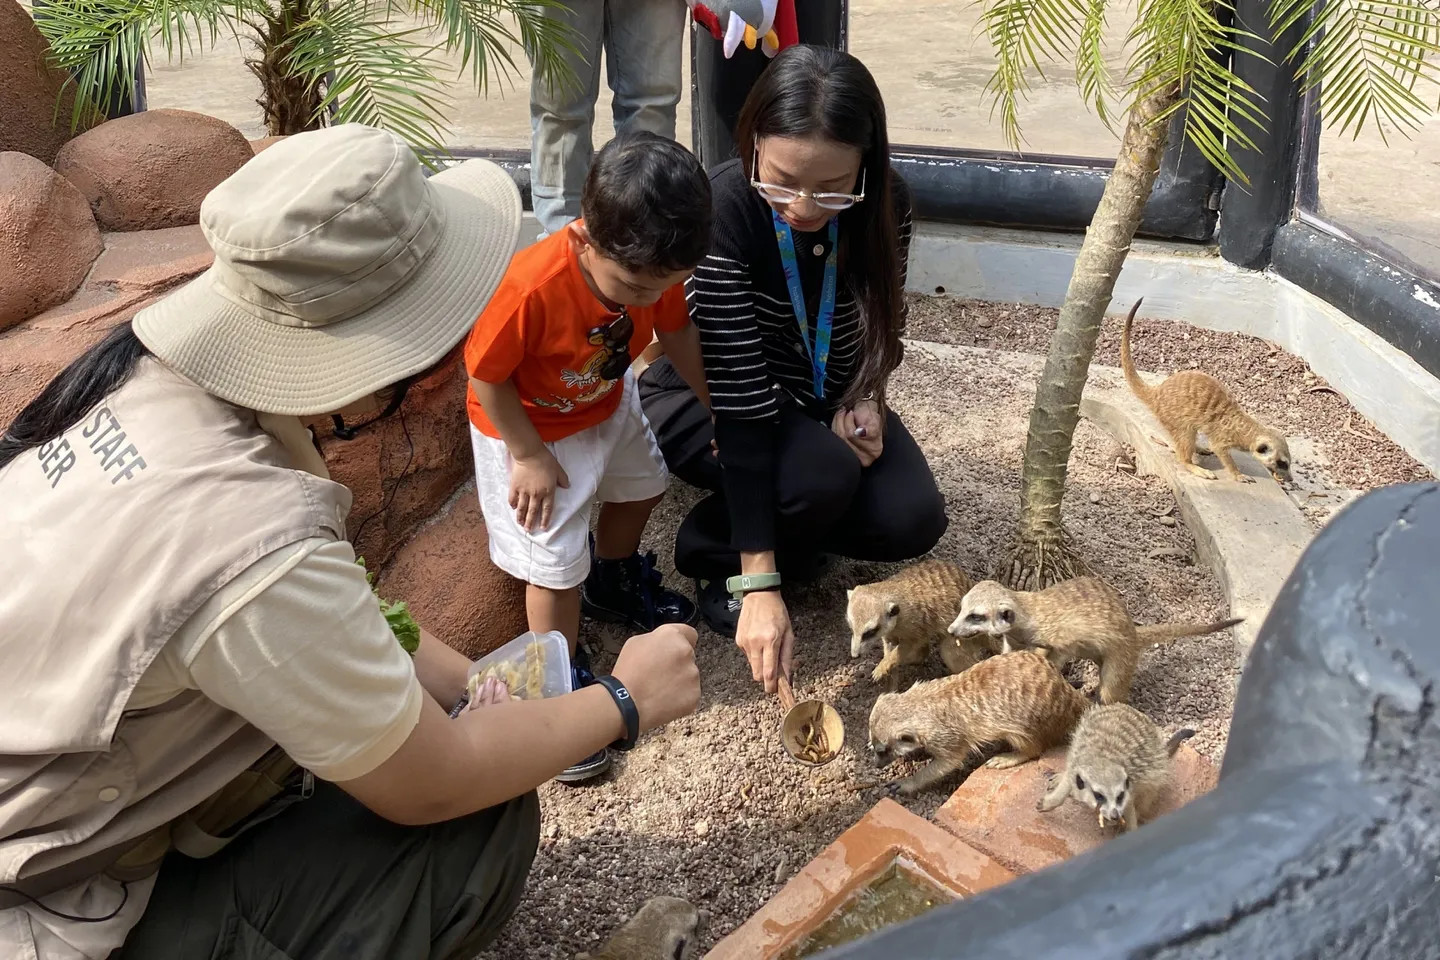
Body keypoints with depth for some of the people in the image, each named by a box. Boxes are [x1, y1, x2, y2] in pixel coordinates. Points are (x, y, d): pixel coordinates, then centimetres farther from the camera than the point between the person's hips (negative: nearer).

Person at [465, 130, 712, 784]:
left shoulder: (657, 270, -22)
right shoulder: (534, 286, -42)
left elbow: (677, 332, -2)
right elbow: (487, 376, -28)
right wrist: (528, 457, -20)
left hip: (608, 404, 7)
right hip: (527, 428, -6)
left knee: (640, 484, 26)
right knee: (557, 561, -5)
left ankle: (614, 582, 56)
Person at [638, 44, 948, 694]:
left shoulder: (886, 203, -18)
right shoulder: (722, 208, -33)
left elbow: (883, 321, 3)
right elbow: (739, 396, -35)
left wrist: (862, 399, -19)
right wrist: (759, 585, -36)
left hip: (821, 395, 4)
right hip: (702, 397, -4)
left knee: (914, 519, -17)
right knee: (825, 475, -31)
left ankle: (784, 530, 10)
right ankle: (715, 550, -1)